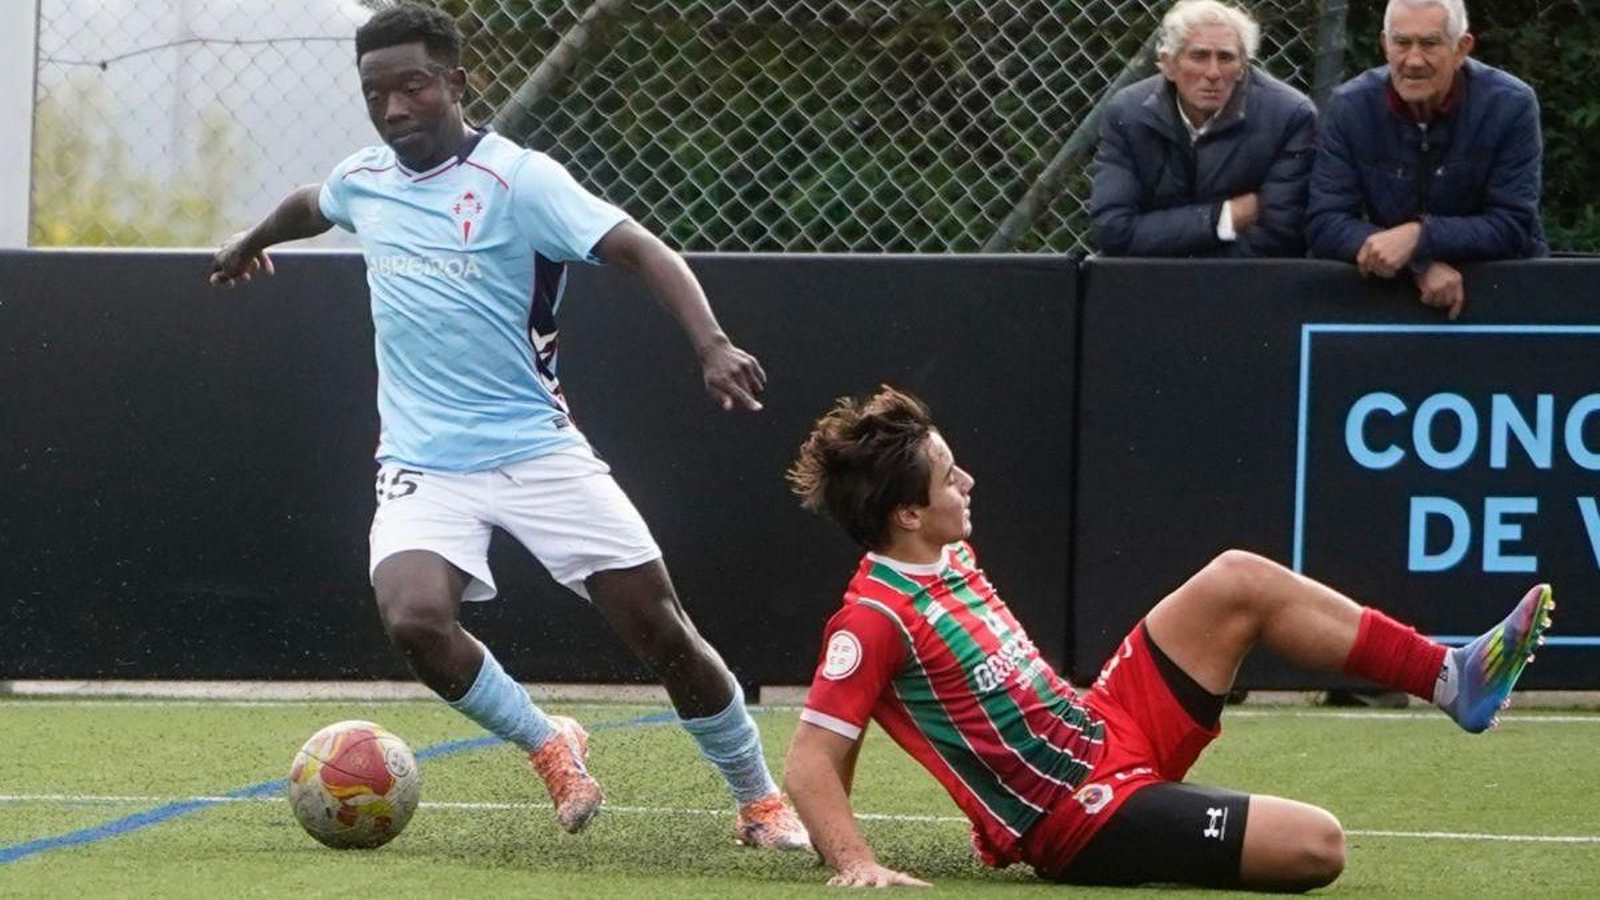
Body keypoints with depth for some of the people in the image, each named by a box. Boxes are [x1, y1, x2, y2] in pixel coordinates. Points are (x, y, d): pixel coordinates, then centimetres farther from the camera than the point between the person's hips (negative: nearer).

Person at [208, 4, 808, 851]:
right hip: (423, 463, 3)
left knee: (660, 627, -5)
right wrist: (250, 241, 51)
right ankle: (550, 747, 2)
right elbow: (309, 205, 31)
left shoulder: (517, 179, -12)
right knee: (414, 618, -25)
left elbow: (639, 249, -22)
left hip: (537, 451, -3)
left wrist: (711, 344, -38)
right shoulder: (363, 178, 5)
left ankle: (760, 801, 17)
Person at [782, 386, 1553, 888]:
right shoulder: (877, 618, -22)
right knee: (1313, 845, -23)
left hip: (1108, 727, 10)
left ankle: (1451, 677, 7)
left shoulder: (949, 559, 7)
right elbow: (809, 764, -25)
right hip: (1090, 818, -10)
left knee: (1237, 582, 3)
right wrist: (857, 864, -37)